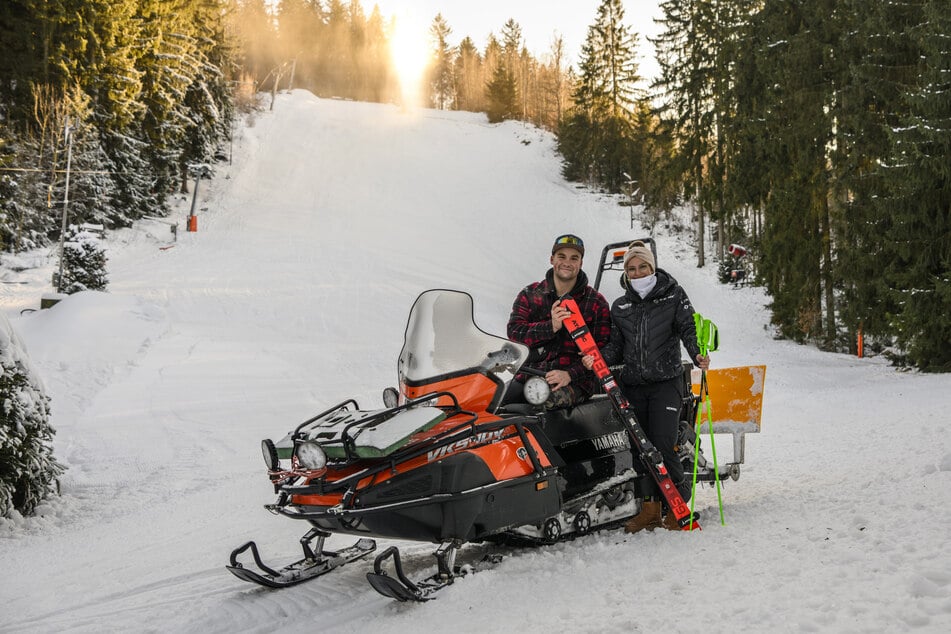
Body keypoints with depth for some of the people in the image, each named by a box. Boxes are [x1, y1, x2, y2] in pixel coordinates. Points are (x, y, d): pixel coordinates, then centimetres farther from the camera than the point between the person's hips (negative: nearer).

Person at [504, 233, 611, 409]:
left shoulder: (596, 302, 8)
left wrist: (570, 374, -15)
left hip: (574, 381, -2)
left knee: (548, 398, -35)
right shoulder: (529, 295, 13)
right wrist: (551, 327, -18)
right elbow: (514, 332, 0)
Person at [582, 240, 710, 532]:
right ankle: (650, 508, 13)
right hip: (632, 385, 4)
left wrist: (698, 354, -25)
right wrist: (597, 358, -8)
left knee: (663, 446, -14)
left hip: (666, 381, -4)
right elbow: (616, 347, 12)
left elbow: (688, 328, -6)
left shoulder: (674, 296, 4)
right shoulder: (620, 307, 13)